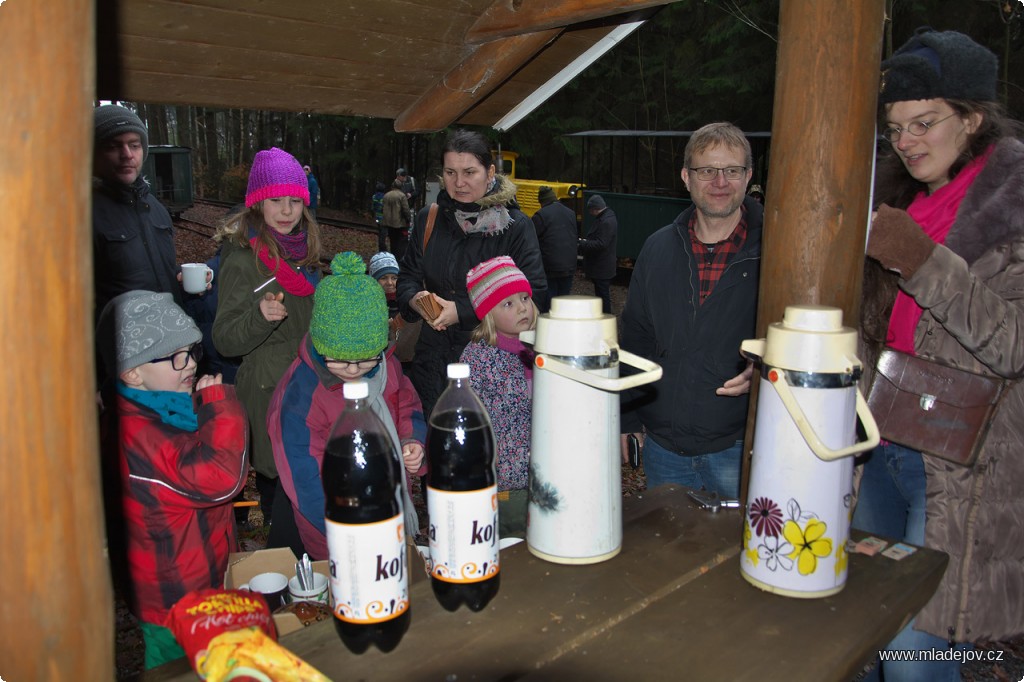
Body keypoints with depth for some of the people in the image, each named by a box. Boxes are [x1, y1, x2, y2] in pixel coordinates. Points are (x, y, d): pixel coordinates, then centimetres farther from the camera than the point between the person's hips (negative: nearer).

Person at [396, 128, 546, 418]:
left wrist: (462, 312, -19)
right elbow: (408, 274, 15)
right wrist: (414, 299, -10)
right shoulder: (429, 219, 7)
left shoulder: (515, 225, -7)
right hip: (433, 357, 4)